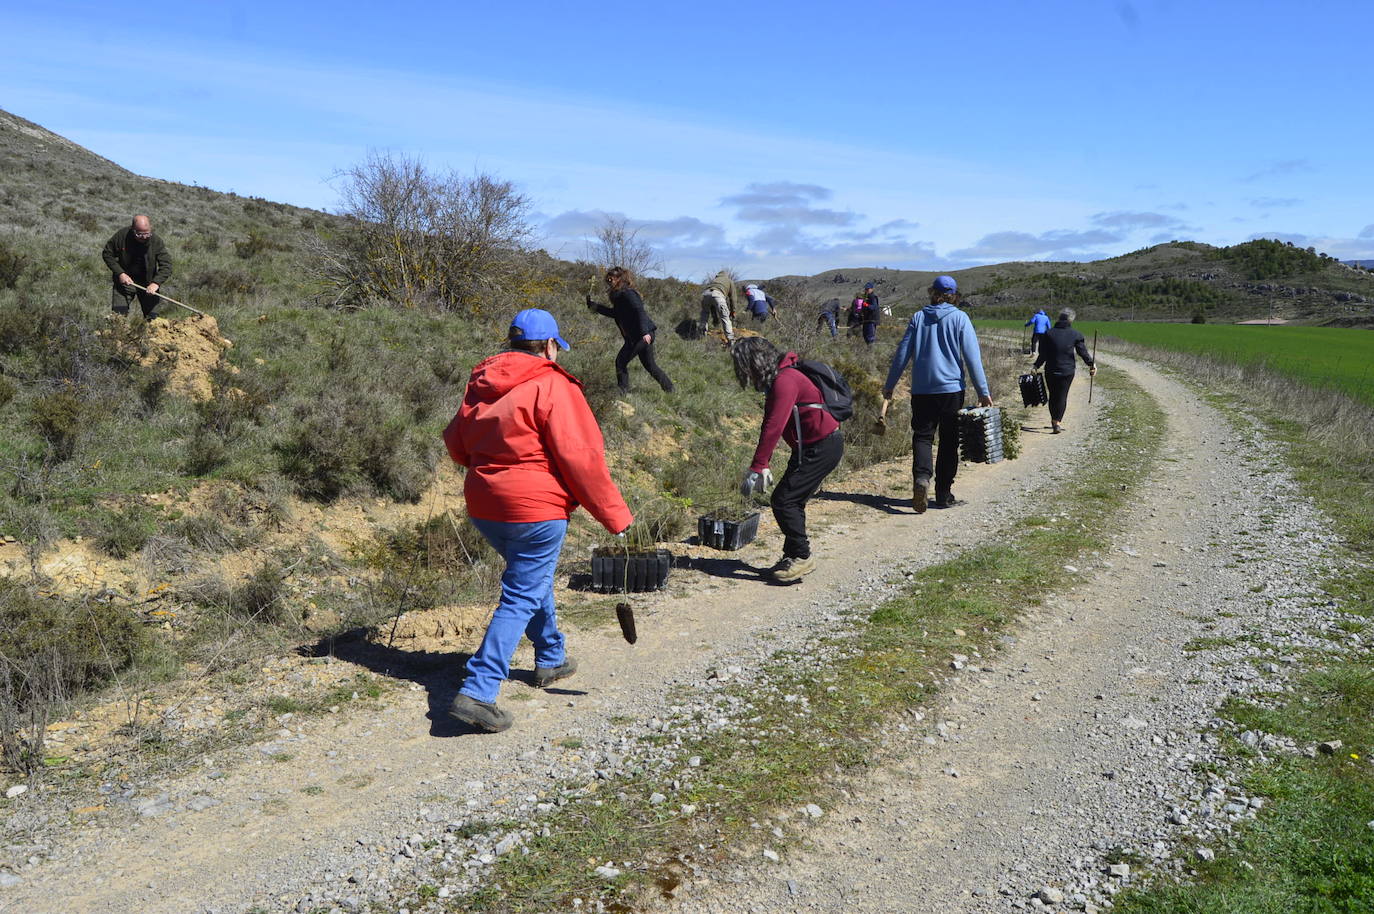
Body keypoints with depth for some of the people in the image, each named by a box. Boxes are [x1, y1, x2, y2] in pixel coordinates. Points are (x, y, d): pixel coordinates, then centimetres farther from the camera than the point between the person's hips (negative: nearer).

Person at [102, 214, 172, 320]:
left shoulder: (156, 241, -15)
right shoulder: (121, 236, -14)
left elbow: (166, 265, -16)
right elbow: (107, 254, -1)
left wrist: (156, 282, -32)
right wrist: (120, 273, -13)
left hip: (147, 284, 0)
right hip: (125, 280, 0)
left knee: (152, 318, 0)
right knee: (118, 314, -8)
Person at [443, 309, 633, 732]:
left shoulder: (480, 385, 8)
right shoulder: (552, 387, -13)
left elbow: (455, 443, 15)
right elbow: (580, 458, -17)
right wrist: (614, 515, -10)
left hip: (484, 507, 8)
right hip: (536, 510, -8)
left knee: (531, 577, 26)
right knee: (522, 598, -1)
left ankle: (551, 658, 42)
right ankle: (478, 691, -8)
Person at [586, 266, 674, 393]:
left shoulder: (627, 294, -13)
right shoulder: (620, 295, 17)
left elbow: (639, 311, -24)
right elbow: (615, 313, 30)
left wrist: (644, 332, -32)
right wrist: (594, 306, 28)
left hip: (640, 336, -10)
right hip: (644, 335, 10)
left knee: (621, 361, -3)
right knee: (649, 365, 17)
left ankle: (623, 391, 2)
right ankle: (669, 388, 23)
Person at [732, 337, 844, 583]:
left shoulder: (785, 381, -20)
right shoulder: (777, 381, 13)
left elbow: (773, 428, -25)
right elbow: (770, 427, 13)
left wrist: (756, 468, -24)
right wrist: (763, 466, 10)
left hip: (822, 448, -10)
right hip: (810, 447, 10)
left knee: (784, 500, -9)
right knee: (792, 501, 12)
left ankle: (802, 557, 0)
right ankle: (793, 557, 21)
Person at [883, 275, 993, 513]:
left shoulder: (918, 317, 4)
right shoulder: (959, 318, -1)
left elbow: (902, 353, 4)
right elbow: (972, 357, -6)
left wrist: (890, 385, 12)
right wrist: (983, 392, -4)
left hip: (922, 390, 1)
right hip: (952, 388, -1)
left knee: (922, 435, 5)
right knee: (949, 440, 9)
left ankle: (921, 476, -23)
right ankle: (943, 494, 11)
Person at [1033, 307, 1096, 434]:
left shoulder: (1049, 334, 0)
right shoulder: (1076, 335, -2)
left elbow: (1043, 354, -1)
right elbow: (1083, 352, 0)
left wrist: (1036, 366, 6)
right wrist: (1091, 364, 12)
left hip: (1051, 371, 1)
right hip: (1067, 371, -1)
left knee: (1053, 396, 14)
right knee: (1062, 396, 4)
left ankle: (1054, 420, 22)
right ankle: (1058, 422, -6)